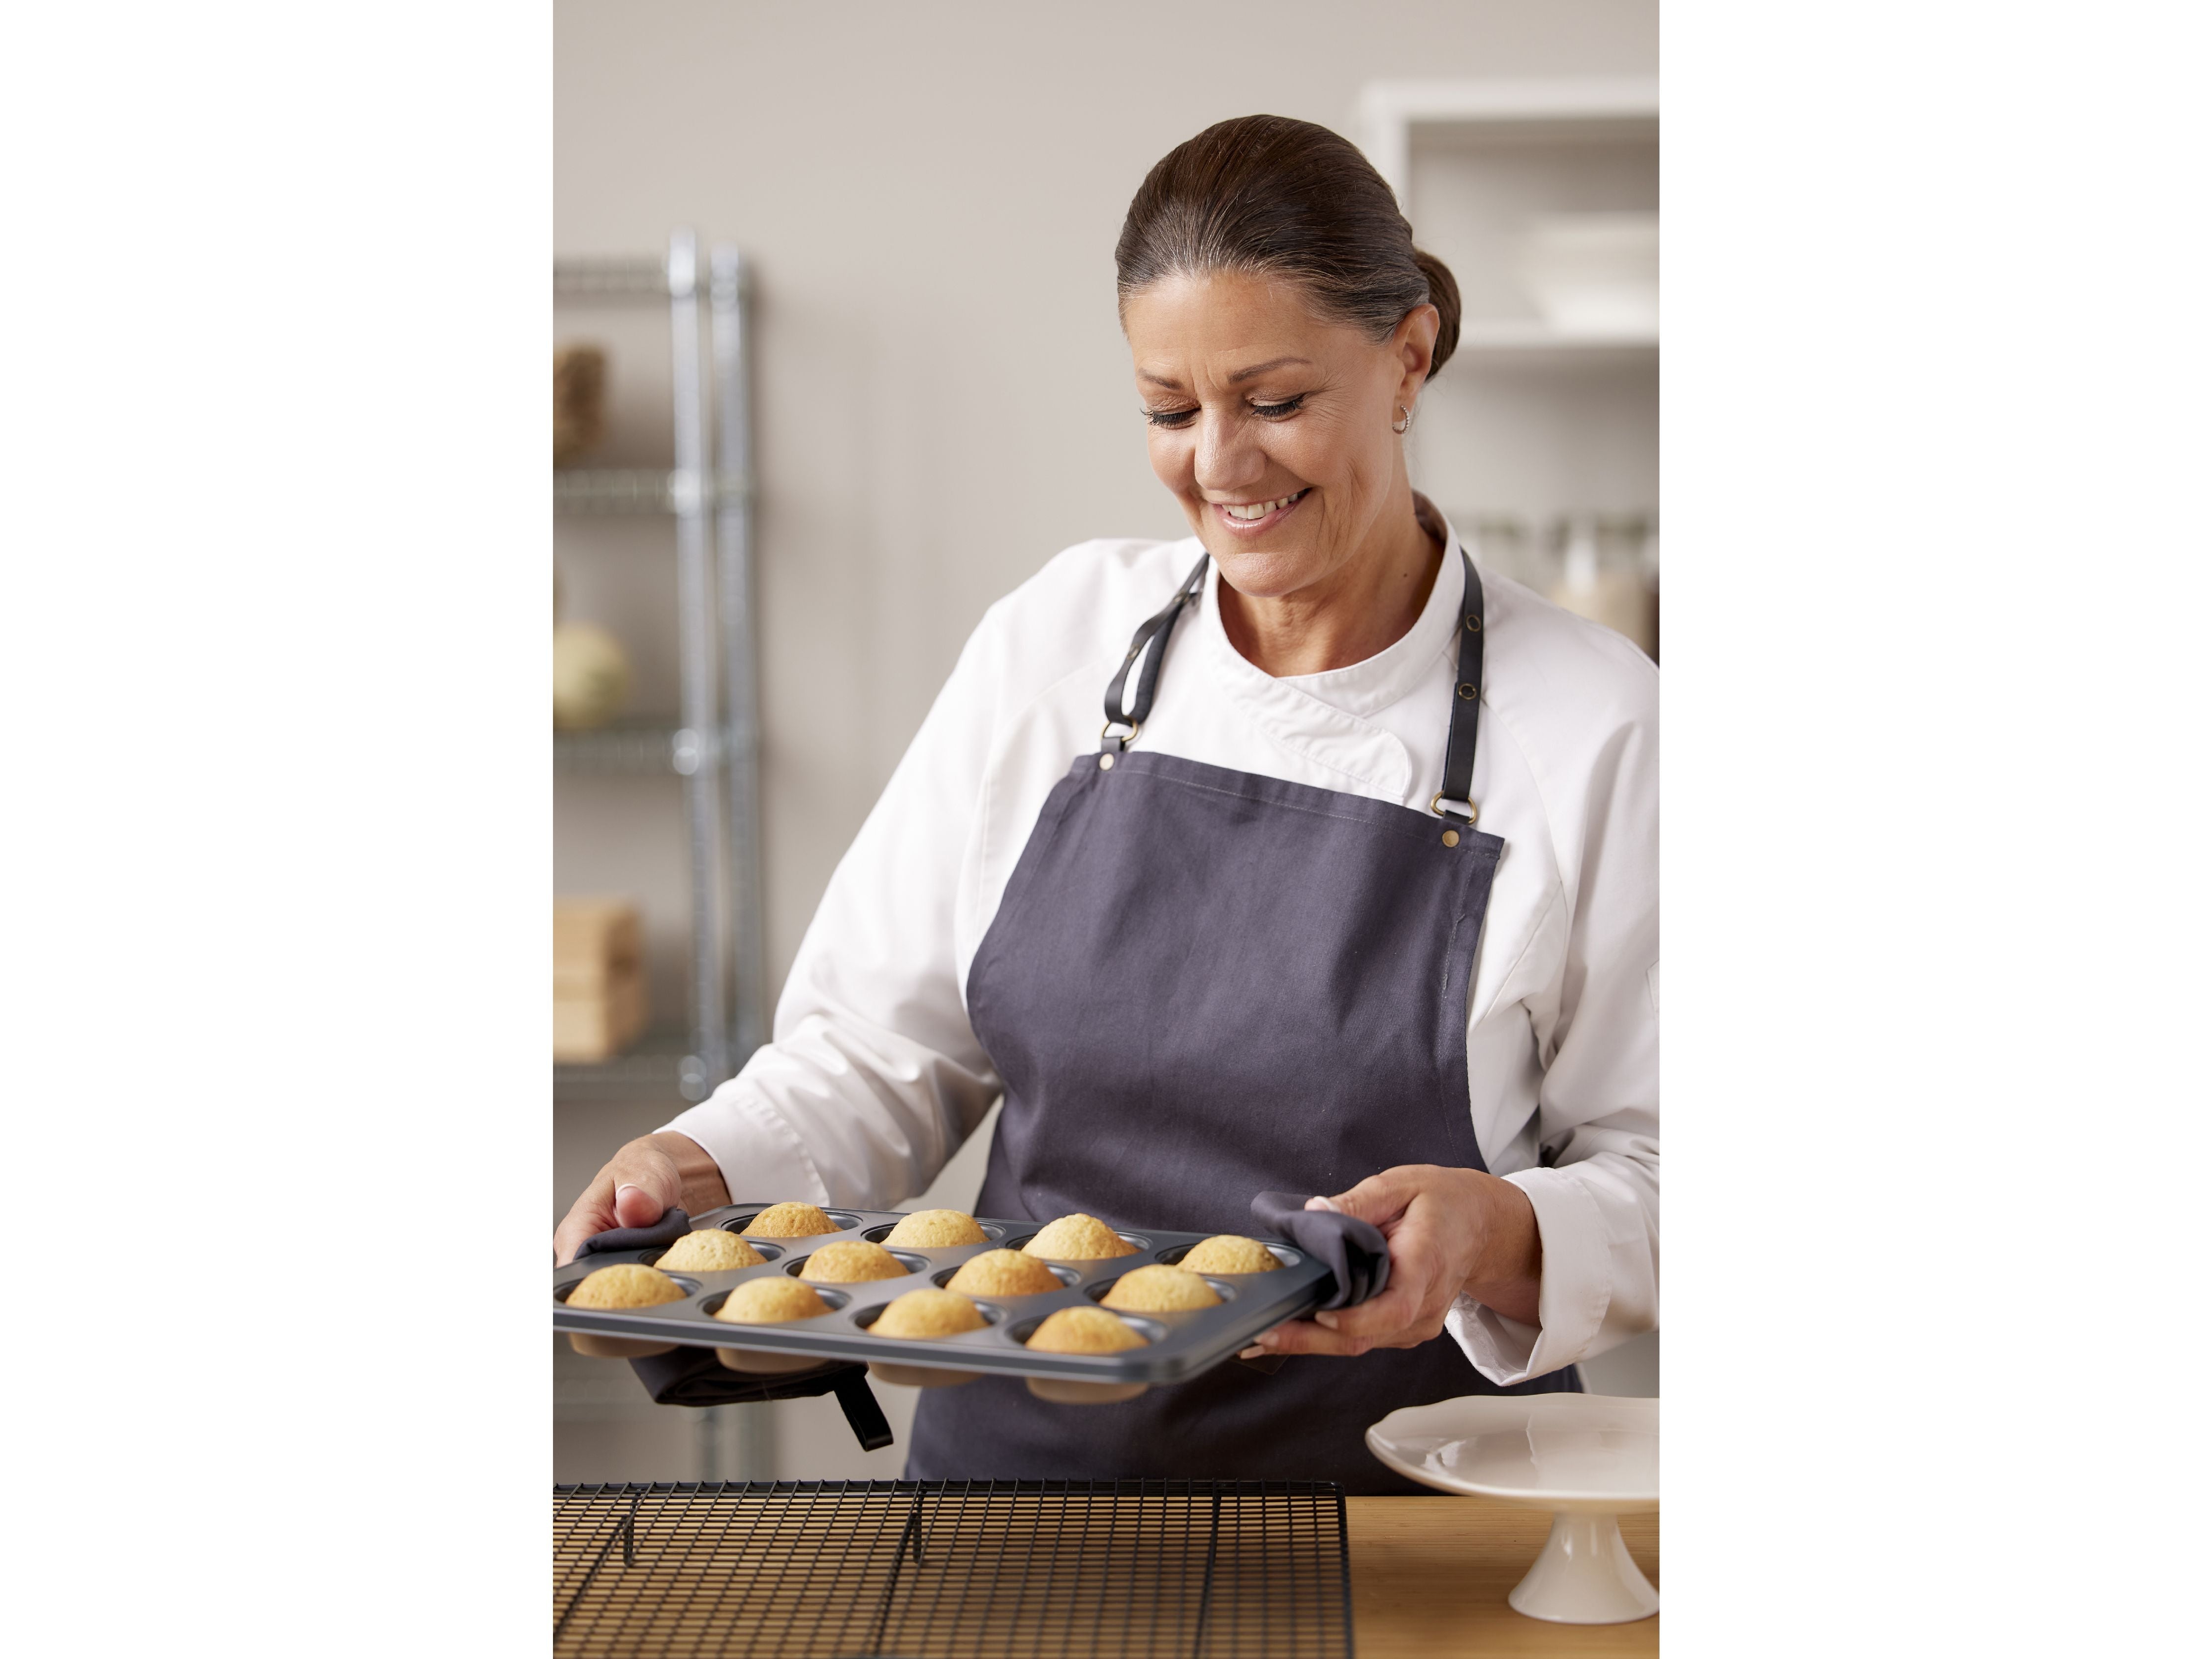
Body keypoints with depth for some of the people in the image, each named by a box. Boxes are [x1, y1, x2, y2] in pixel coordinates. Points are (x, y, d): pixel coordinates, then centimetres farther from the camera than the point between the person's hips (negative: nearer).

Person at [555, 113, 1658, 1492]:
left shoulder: (1593, 724, -4)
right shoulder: (1059, 639, 5)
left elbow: (1655, 1175, 1)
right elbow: (883, 1050, 11)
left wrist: (1499, 1233, -19)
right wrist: (708, 1168, -7)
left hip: (1394, 1498, -2)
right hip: (1024, 1462, 2)